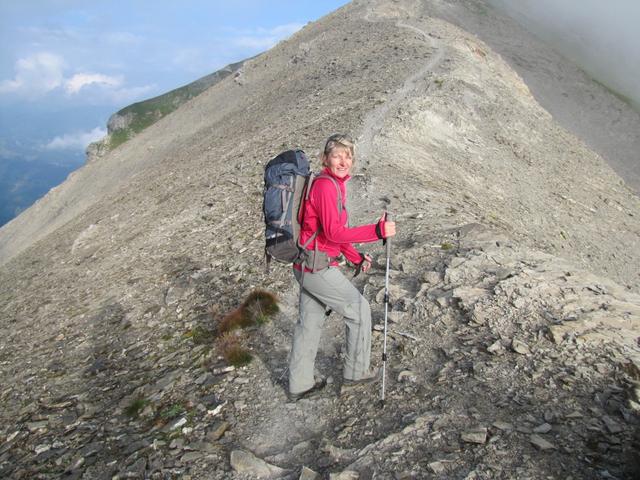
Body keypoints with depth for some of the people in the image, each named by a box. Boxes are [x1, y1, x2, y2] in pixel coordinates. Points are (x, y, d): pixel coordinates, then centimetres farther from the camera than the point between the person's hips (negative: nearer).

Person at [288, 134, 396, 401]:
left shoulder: (336, 185, 12)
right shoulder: (325, 185, -18)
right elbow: (334, 233, -25)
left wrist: (356, 258, 15)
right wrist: (377, 231, -28)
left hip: (308, 267, 9)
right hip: (317, 267, -9)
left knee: (310, 321, 17)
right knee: (359, 309, 5)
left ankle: (299, 385, 29)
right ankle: (356, 372, 22)